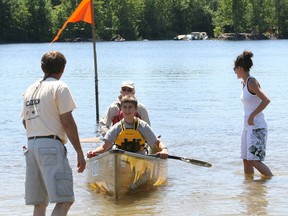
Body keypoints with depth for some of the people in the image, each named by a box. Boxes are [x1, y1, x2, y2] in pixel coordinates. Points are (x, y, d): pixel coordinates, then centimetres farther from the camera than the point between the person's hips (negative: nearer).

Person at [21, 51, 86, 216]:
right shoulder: (59, 87, -3)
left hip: (31, 146, 8)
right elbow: (67, 122, -9)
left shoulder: (30, 90, 18)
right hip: (51, 146, -8)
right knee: (65, 200, -14)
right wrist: (80, 152, -7)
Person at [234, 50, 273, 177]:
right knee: (246, 160, 9)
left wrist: (252, 116, -24)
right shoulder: (244, 83, 12)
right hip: (248, 127, 9)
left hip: (257, 127, -9)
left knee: (254, 160, -14)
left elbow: (266, 100, -27)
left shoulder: (251, 82, -15)